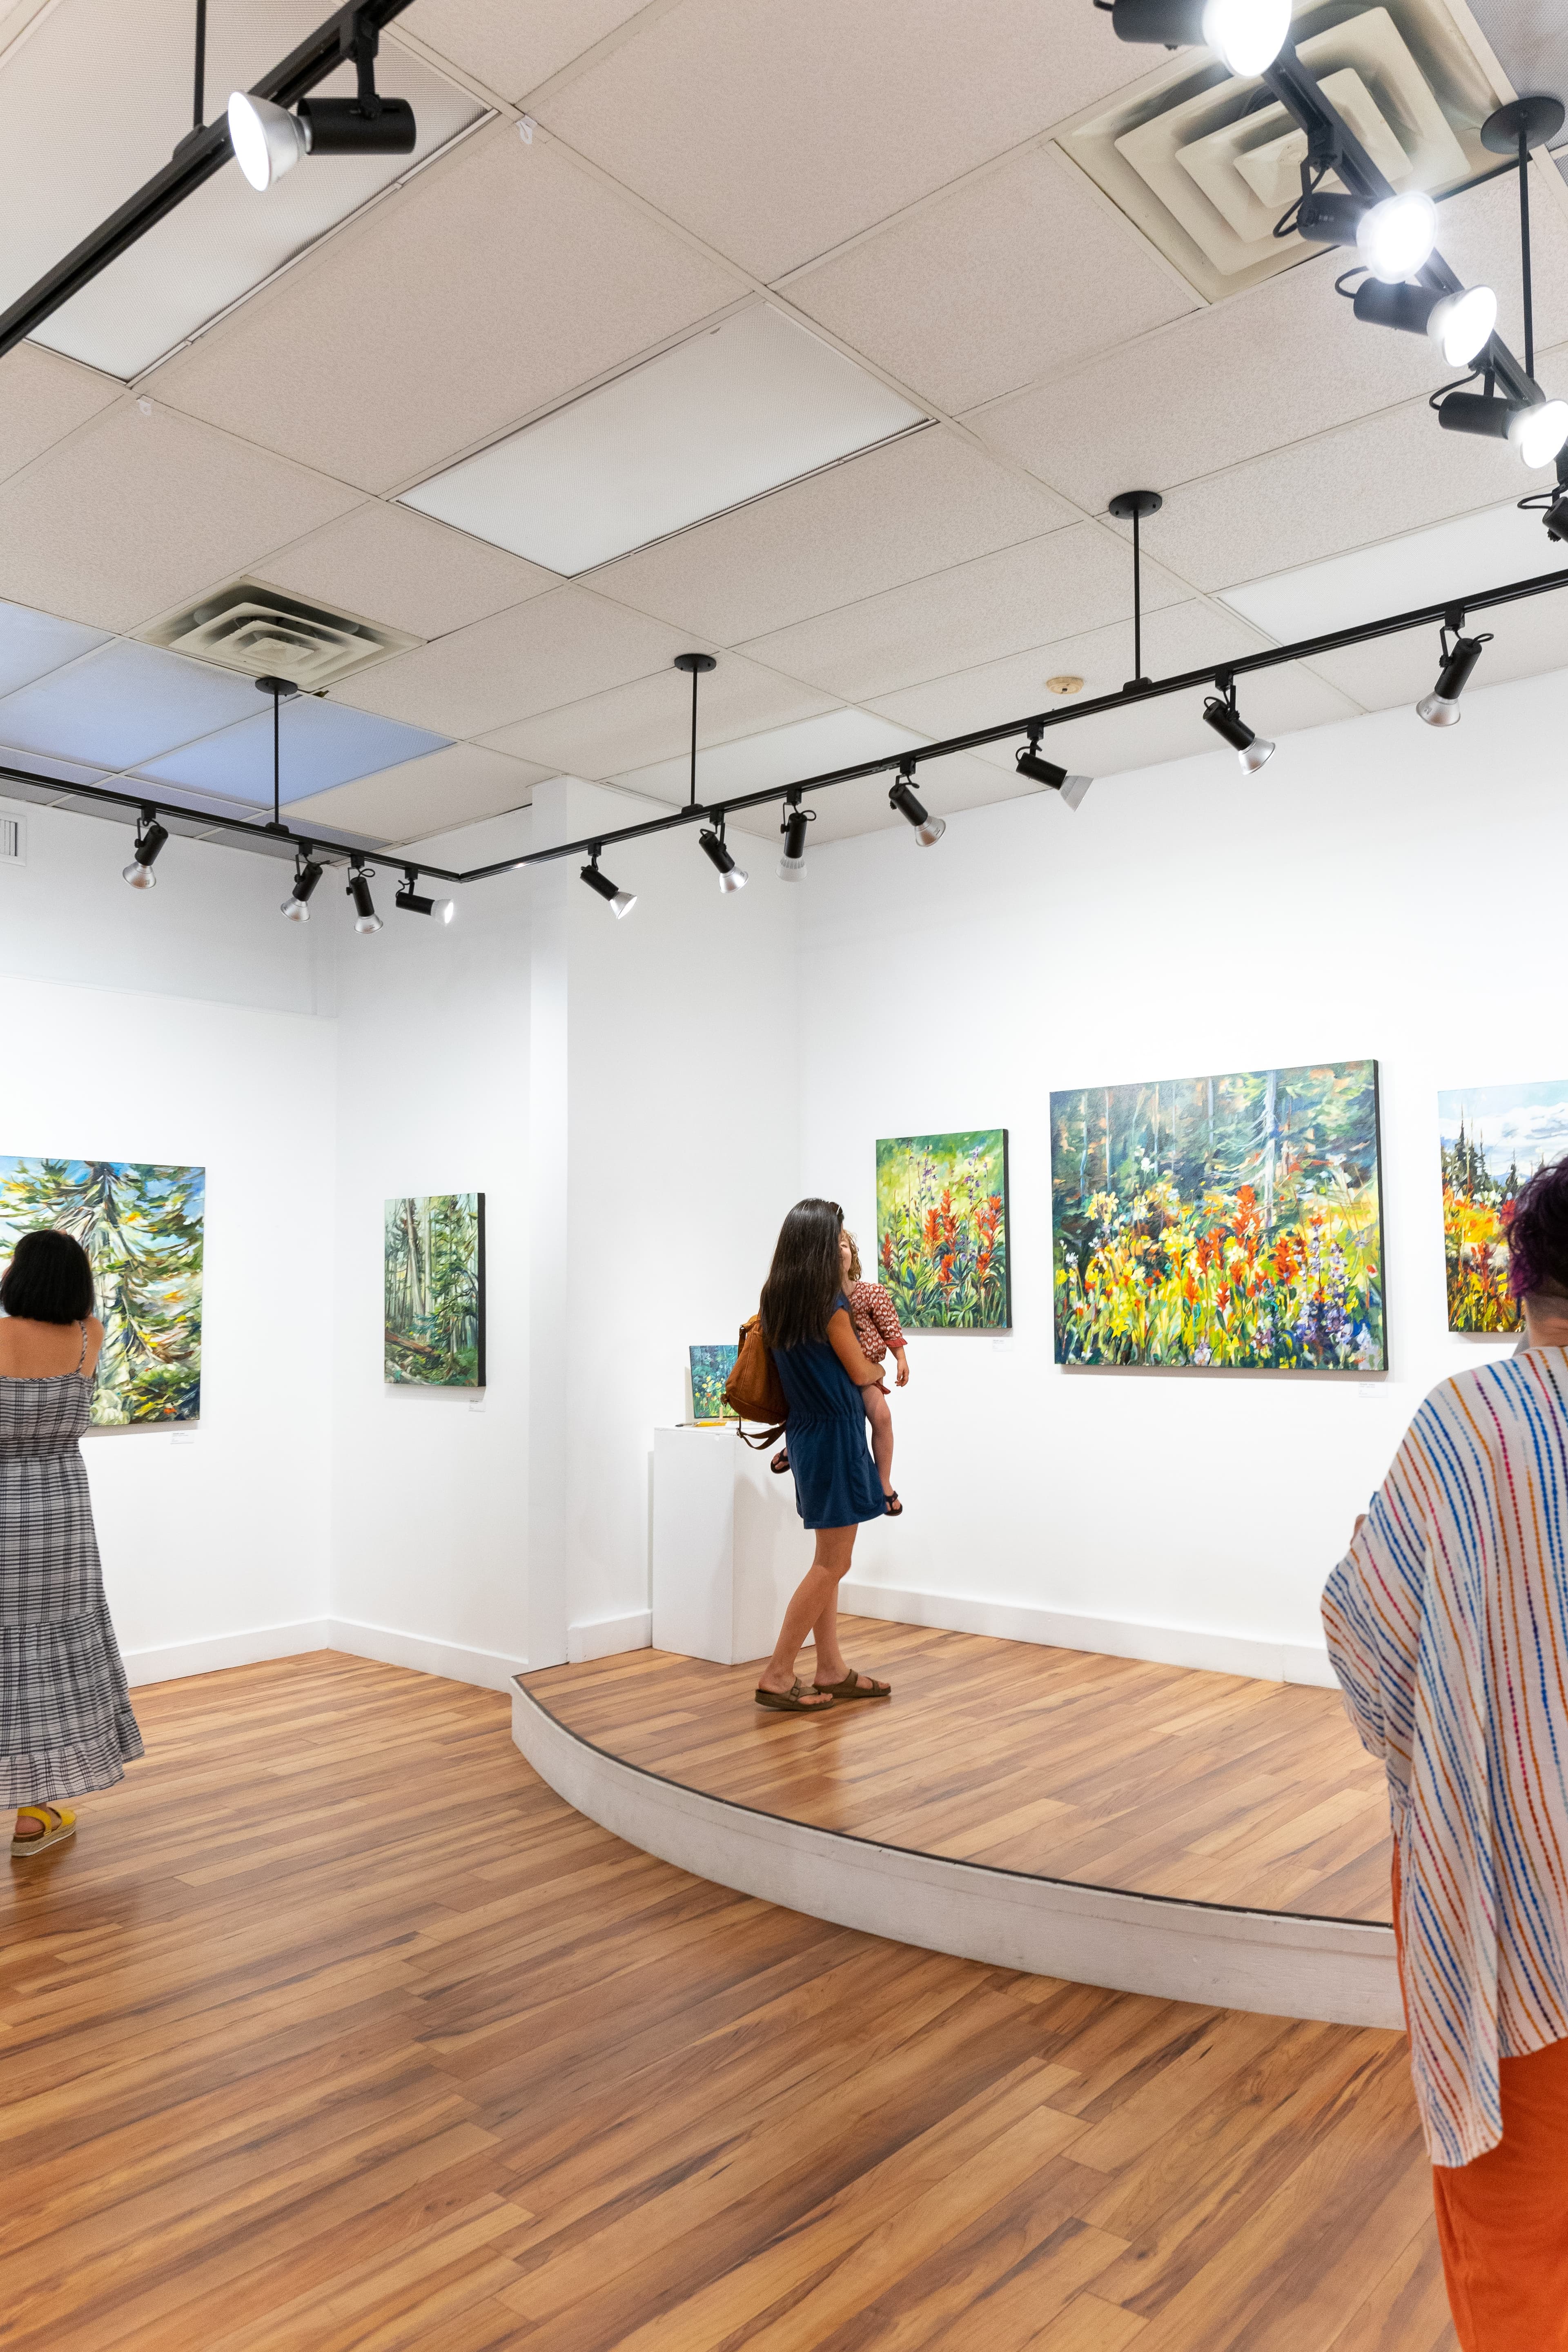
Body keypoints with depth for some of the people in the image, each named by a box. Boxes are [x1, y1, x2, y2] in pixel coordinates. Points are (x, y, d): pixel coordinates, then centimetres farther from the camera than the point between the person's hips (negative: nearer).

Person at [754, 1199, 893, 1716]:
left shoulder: (777, 1300, 6)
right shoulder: (829, 1305, -17)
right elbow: (861, 1374, -7)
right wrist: (883, 1369, 14)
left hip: (807, 1432, 8)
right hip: (836, 1434, -8)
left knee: (828, 1559, 15)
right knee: (833, 1563, -2)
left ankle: (832, 1670, 21)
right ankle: (778, 1676, 0)